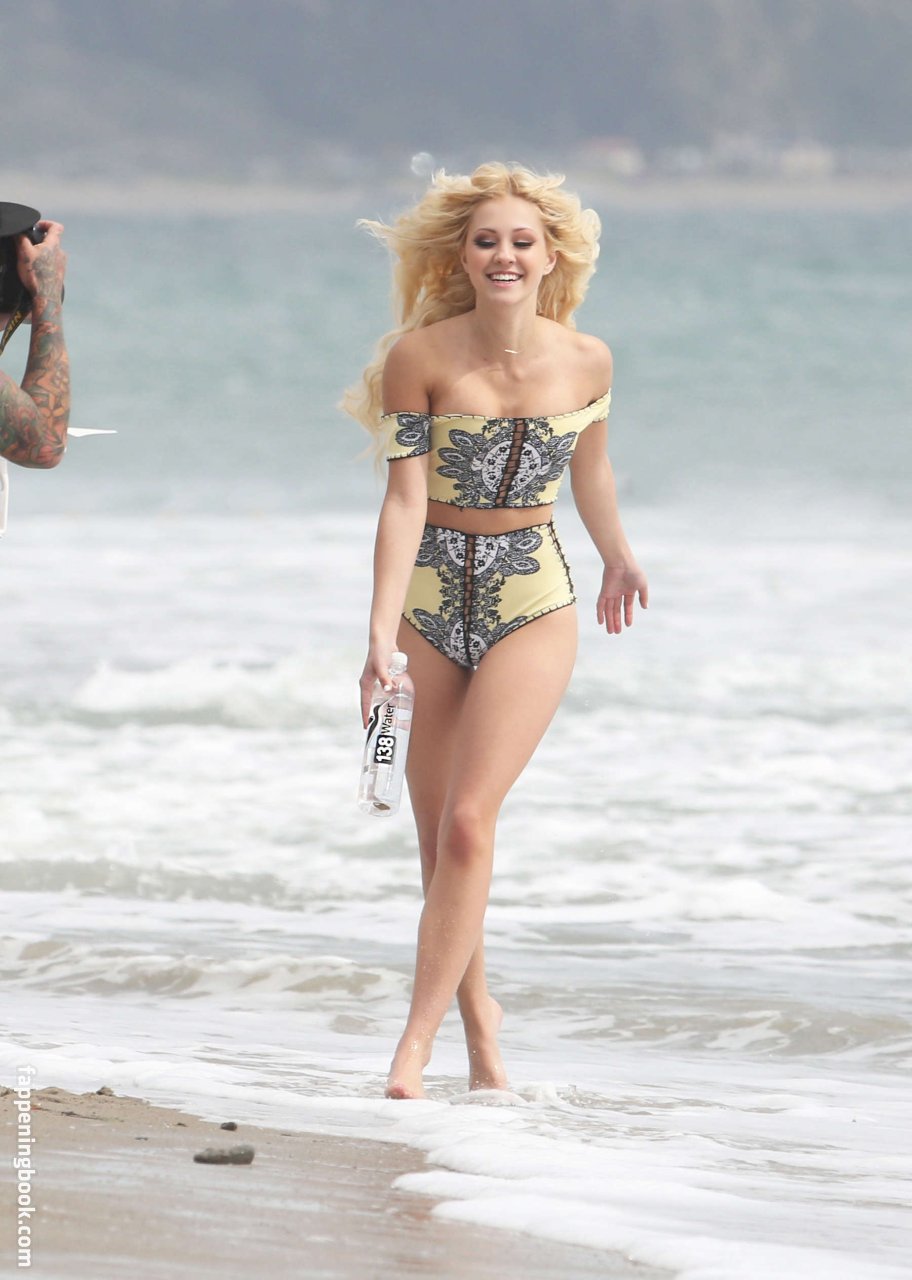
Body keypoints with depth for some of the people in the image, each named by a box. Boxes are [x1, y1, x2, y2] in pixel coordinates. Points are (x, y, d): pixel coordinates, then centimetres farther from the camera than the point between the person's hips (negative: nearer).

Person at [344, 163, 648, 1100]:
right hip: (429, 598, 1)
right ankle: (476, 1007, 30)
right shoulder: (421, 356, -11)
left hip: (533, 603, -1)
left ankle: (415, 1046, -15)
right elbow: (405, 499, -14)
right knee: (437, 834, 8)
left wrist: (617, 558, 31)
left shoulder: (586, 362, -5)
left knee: (468, 822, -15)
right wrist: (382, 635, -22)